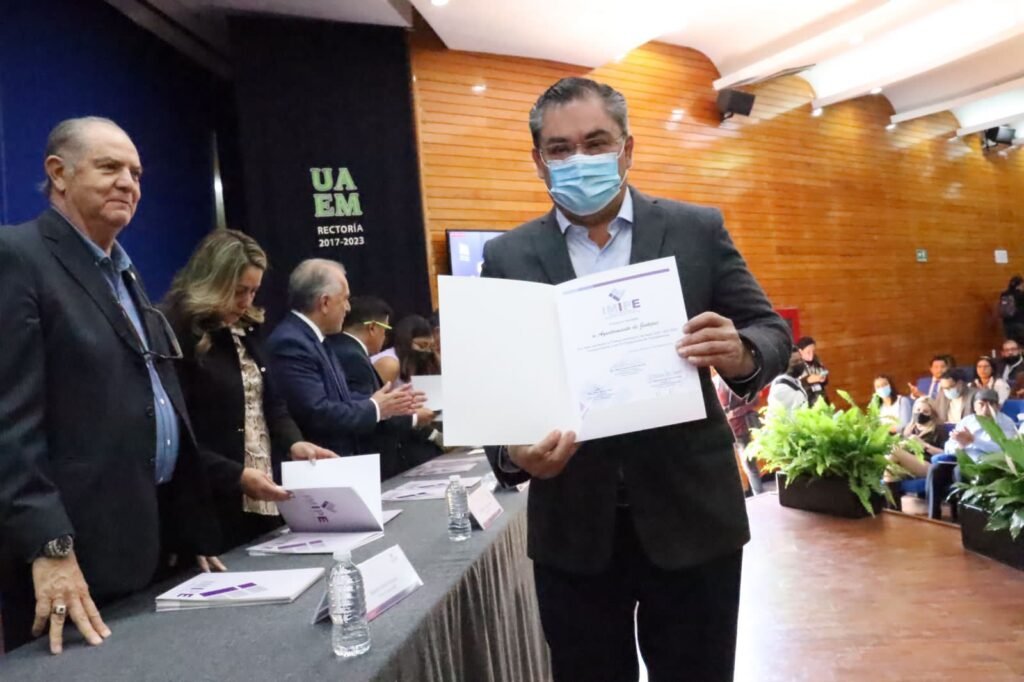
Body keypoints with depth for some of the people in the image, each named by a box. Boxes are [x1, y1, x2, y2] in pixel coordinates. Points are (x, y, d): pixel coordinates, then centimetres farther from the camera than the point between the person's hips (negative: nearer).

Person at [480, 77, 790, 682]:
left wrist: (741, 354, -23)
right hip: (572, 528, 1)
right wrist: (512, 454, -23)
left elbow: (771, 332, 1)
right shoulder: (508, 258, 0)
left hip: (692, 514, 0)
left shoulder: (698, 230, -1)